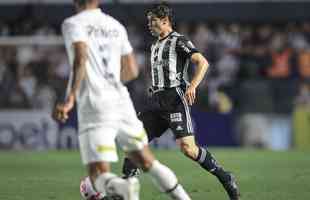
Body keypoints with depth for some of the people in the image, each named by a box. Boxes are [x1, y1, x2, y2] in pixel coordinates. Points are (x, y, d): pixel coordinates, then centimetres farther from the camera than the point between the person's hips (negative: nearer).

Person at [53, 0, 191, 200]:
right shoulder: (116, 26, 17)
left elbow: (80, 59, -18)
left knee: (99, 175, -9)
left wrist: (70, 99, -23)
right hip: (122, 101, 5)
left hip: (95, 106, -5)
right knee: (146, 161, 22)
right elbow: (132, 71, 20)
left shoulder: (72, 24, 0)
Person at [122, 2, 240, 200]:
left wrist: (192, 86, -27)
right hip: (158, 102, 8)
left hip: (176, 100, -8)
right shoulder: (155, 46, 21)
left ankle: (226, 178, -5)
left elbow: (203, 62, -15)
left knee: (187, 147, -18)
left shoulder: (178, 41, -5)